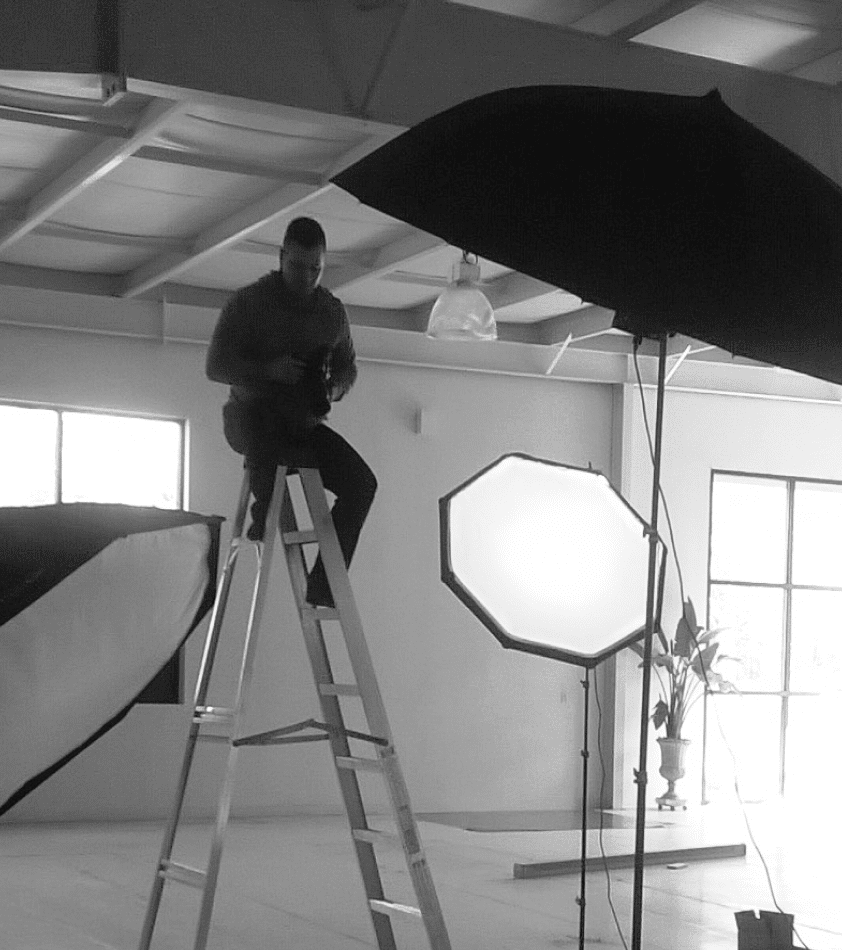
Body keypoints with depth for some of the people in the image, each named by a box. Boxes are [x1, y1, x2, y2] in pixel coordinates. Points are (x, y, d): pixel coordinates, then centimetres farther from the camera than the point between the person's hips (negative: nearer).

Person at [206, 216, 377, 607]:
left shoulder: (333, 310, 7)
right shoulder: (247, 303, -6)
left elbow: (348, 366, 19)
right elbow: (215, 366, -8)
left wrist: (334, 388, -5)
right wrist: (268, 370, -24)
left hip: (304, 424, 4)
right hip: (250, 418, -4)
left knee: (362, 481, -18)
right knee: (265, 411, -42)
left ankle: (323, 583, -11)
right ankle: (265, 509, -19)